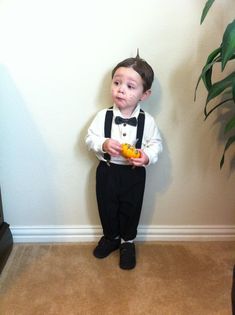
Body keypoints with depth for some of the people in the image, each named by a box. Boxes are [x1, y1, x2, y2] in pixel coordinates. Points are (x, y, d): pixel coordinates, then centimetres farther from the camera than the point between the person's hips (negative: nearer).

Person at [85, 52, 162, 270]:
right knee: (107, 208, 17)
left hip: (134, 173, -1)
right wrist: (104, 144, -26)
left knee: (131, 210, 15)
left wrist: (147, 156, -24)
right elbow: (90, 139, -6)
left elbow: (156, 144, -4)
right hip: (107, 171, 1)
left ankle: (128, 242, 40)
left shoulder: (147, 121, -11)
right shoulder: (103, 116, -10)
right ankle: (110, 237, 45)